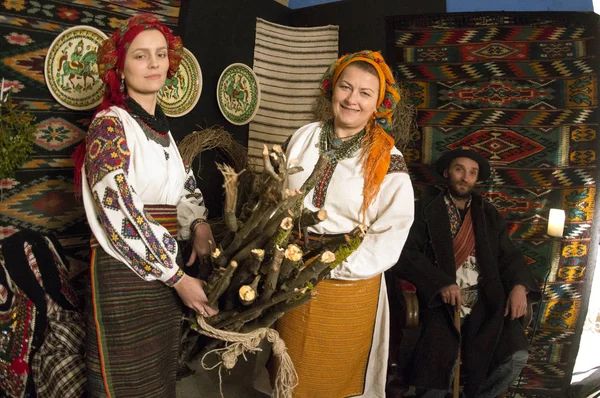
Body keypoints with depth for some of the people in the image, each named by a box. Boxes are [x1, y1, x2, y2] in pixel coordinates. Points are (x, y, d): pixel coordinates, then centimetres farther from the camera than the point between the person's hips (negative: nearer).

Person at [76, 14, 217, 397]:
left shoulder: (160, 125, 12)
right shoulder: (110, 124, -12)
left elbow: (184, 182, 17)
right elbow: (121, 214, -19)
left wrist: (199, 223, -5)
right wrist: (178, 278, -17)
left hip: (166, 265, 7)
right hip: (124, 270, -7)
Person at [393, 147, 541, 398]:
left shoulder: (489, 214, 18)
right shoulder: (425, 210, 4)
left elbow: (509, 255, 14)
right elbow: (406, 253, -6)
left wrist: (519, 285, -7)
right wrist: (441, 283, -19)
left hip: (485, 302, 4)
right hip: (443, 301, -3)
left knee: (515, 357, -18)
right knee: (440, 363, -27)